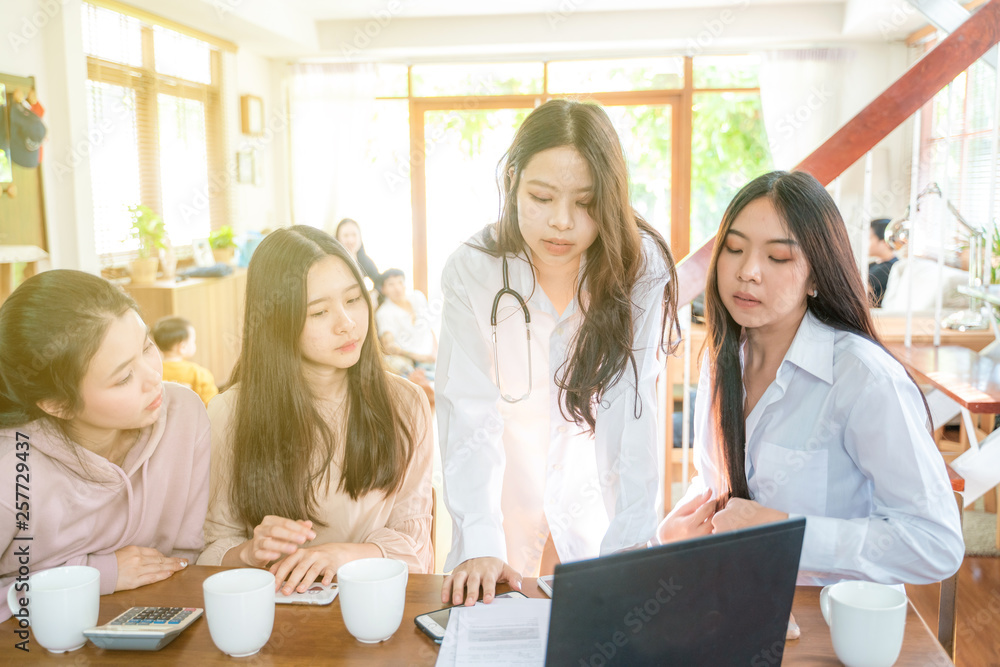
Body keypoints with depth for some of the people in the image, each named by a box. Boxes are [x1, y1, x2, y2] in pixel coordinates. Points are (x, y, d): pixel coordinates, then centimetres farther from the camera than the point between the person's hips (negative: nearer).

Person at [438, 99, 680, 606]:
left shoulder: (641, 267, -22)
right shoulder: (472, 270, -21)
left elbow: (629, 409, -25)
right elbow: (469, 412, -23)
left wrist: (628, 550, -31)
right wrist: (480, 545, -33)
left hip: (590, 496, 0)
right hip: (503, 484, 0)